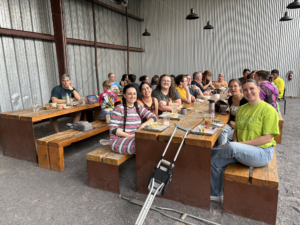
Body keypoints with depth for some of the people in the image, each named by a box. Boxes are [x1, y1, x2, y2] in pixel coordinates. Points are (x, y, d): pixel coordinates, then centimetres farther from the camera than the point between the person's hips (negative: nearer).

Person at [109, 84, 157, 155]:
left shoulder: (138, 108, 10)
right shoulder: (119, 109, -8)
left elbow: (154, 117, 6)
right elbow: (113, 129, -12)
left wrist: (143, 125, -12)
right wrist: (129, 136, -19)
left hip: (135, 138, 6)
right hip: (118, 140, -5)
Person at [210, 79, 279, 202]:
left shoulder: (268, 110, -10)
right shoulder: (242, 108, 11)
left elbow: (268, 138, -15)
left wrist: (242, 144, -19)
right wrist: (235, 142, -5)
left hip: (262, 152, -7)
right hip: (241, 150, 7)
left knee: (232, 147, -34)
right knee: (215, 161, -10)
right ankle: (216, 194, 6)